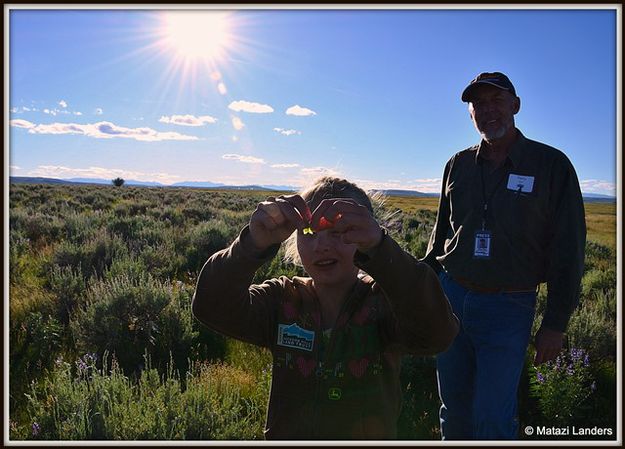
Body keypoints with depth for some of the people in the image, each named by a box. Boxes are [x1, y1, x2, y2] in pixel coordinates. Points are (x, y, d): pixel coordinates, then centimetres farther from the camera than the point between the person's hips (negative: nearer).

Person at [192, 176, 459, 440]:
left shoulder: (384, 302, -8)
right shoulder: (283, 299, -1)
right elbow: (212, 308, -14)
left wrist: (377, 246, -39)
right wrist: (254, 243, -31)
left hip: (370, 437, -1)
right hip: (285, 434, 2)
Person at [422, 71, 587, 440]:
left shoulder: (551, 164, -5)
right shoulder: (459, 165, 7)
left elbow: (567, 250, -5)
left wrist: (556, 325, -6)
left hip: (507, 308, -3)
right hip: (450, 296, 4)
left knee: (493, 420, 3)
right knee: (454, 409, 15)